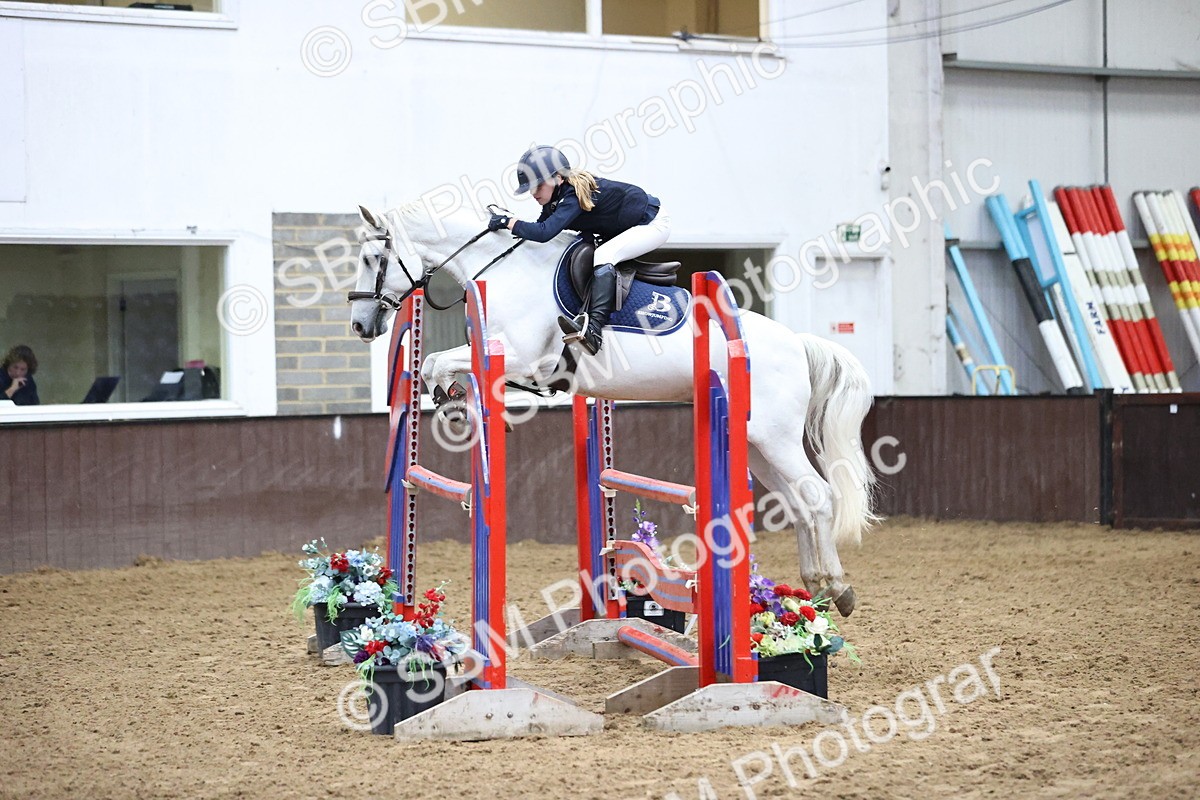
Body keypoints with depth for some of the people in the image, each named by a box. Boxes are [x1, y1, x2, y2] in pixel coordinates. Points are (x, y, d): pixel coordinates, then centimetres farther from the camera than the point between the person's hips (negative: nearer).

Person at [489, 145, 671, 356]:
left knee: (603, 256, -28)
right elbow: (542, 225, 5)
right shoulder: (558, 194, -3)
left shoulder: (574, 195, -30)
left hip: (653, 223, -11)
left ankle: (594, 331, -38)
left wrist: (509, 222, -32)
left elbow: (545, 232, -39)